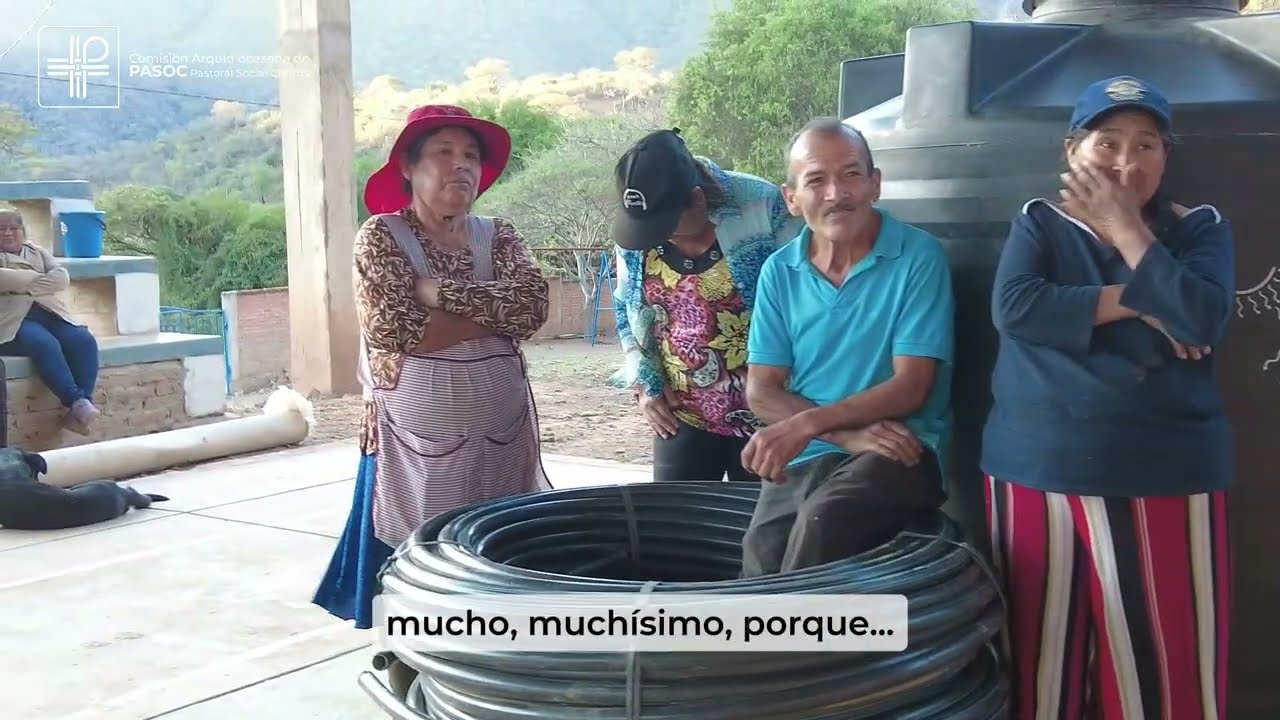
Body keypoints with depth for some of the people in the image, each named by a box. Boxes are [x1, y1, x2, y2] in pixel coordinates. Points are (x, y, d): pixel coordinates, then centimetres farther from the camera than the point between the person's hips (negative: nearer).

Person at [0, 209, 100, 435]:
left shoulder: (38, 252, 25)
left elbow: (62, 278, 6)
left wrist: (25, 285, -4)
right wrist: (37, 277, -1)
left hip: (50, 315, 4)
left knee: (84, 340, -26)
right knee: (45, 344, -35)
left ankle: (81, 407, -36)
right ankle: (77, 402, -41)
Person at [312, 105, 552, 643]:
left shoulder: (498, 236, 8)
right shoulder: (381, 235, -3)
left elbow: (532, 306, -10)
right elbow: (391, 327, -19)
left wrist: (437, 291, -15)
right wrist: (492, 315, -12)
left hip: (499, 434, 4)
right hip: (417, 438, -3)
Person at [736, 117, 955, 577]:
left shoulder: (918, 256, -5)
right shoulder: (779, 272, 7)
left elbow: (910, 387, -8)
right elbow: (761, 392, 5)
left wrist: (807, 424, -19)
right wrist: (847, 434, -12)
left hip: (897, 452, -3)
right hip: (803, 459, 3)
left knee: (824, 517, -32)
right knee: (760, 566, -20)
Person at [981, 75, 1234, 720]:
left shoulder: (1199, 228, 8)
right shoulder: (1040, 223, 9)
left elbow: (1201, 320, -11)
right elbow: (1013, 306, -10)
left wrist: (1126, 228, -8)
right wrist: (1136, 303, -10)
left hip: (1164, 478, 0)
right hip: (1037, 472, 1)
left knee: (1166, 668, -1)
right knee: (1038, 662, 6)